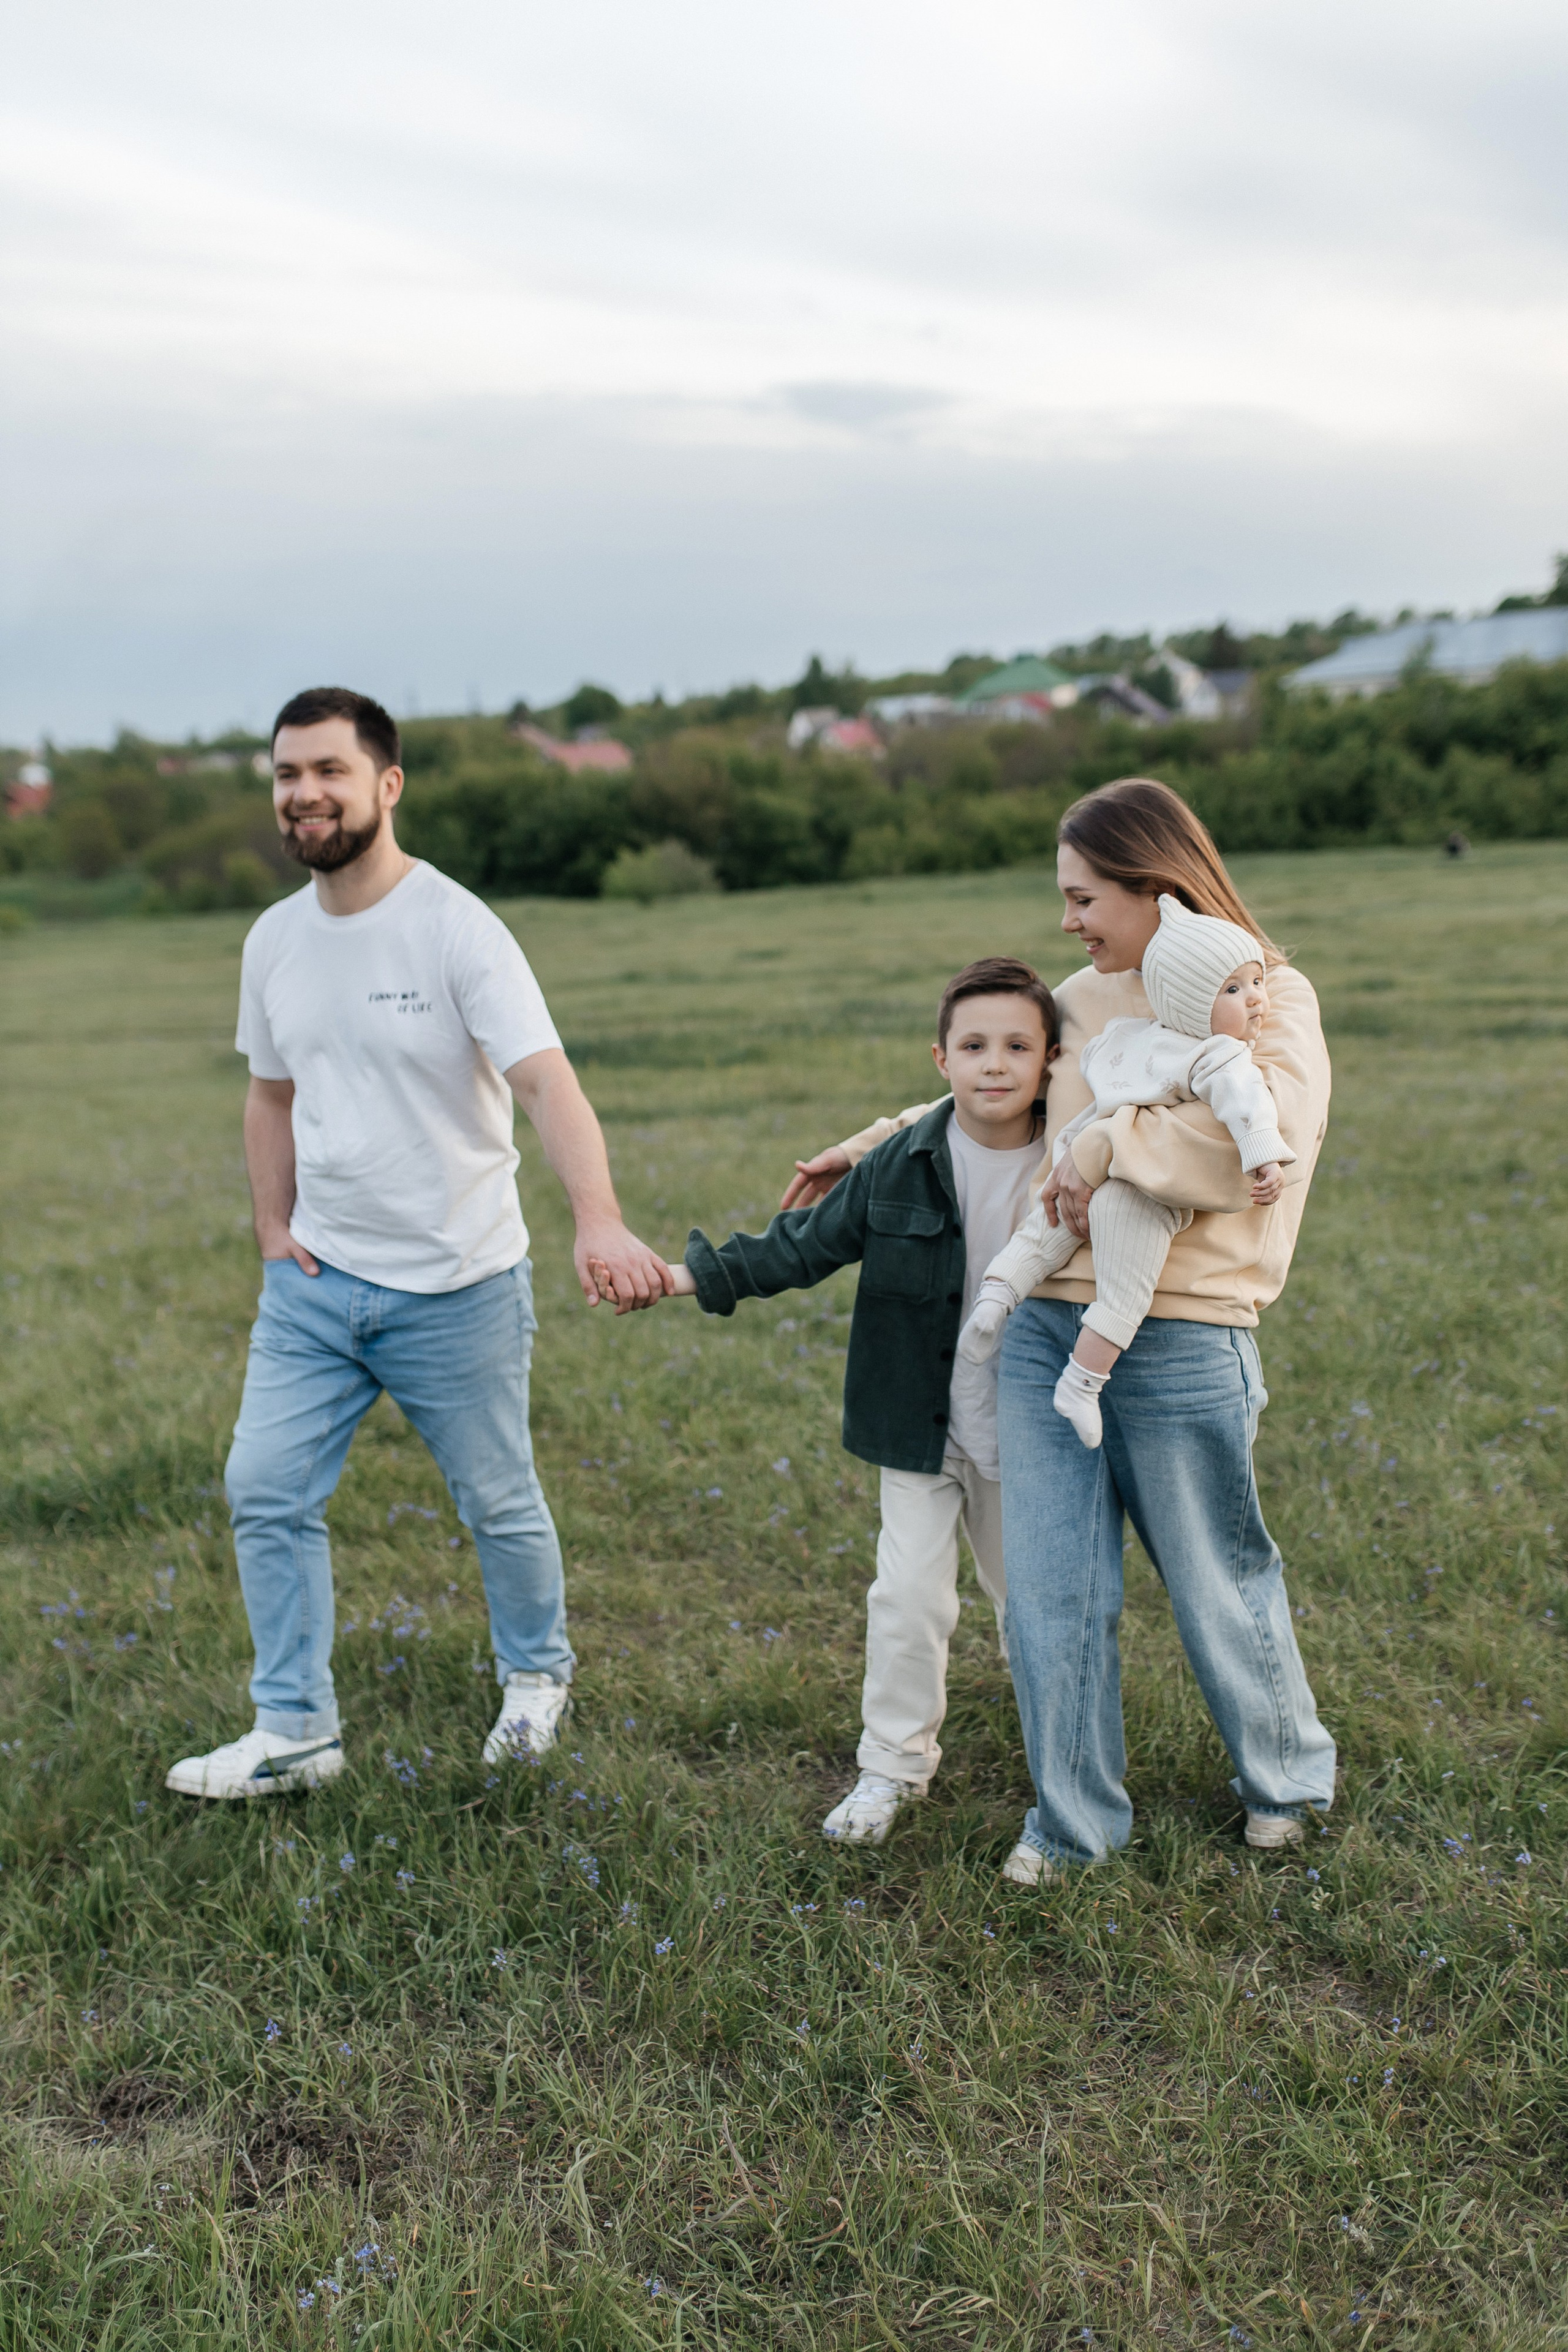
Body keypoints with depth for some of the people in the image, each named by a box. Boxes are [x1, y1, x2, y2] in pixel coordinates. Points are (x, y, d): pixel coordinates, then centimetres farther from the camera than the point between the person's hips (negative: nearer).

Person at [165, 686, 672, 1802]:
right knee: (266, 1490, 4)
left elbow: (548, 1083, -29)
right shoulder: (275, 940, 4)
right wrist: (274, 1230, 6)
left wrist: (600, 1221, -45)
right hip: (314, 1285, 5)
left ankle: (538, 1674, 38)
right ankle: (294, 1730, 19)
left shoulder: (458, 931, -17)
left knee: (499, 1503, 11)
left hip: (457, 1289, -5)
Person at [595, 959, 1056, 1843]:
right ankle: (894, 1765, 19)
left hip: (1026, 1432, 0)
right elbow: (807, 1244, -3)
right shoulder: (904, 1166, -11)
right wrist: (693, 1275, -8)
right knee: (910, 1596, 0)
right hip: (921, 1429, 0)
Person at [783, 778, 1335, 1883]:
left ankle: (1290, 1777, 38)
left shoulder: (1266, 997, -5)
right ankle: (1074, 1820, 24)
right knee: (1053, 1591, 6)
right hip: (1044, 1332, 5)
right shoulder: (1082, 1000, 13)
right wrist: (881, 1140, 30)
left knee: (1219, 1578, 12)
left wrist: (1118, 1142, -24)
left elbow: (1276, 1131, -24)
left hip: (1180, 1346, -5)